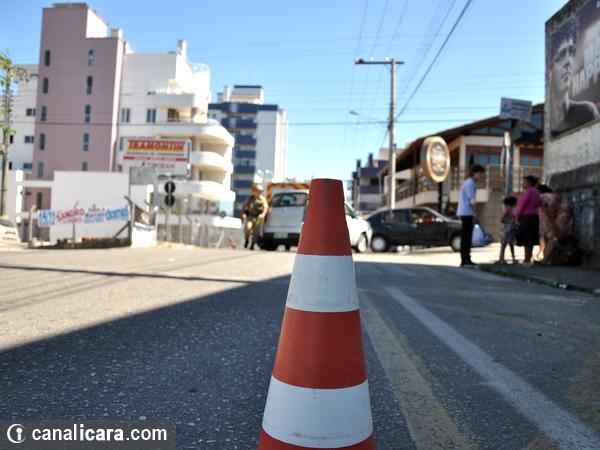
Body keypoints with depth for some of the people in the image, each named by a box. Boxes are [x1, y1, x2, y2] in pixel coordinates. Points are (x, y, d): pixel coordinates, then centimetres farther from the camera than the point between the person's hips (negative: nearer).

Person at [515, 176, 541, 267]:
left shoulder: (528, 191, -11)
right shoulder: (536, 192, 17)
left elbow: (522, 205, -14)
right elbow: (537, 205, 18)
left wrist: (517, 217, -7)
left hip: (526, 217, -9)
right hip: (534, 217, 9)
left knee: (526, 240, -8)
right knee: (530, 240, 9)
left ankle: (527, 261, -8)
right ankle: (528, 260, 12)